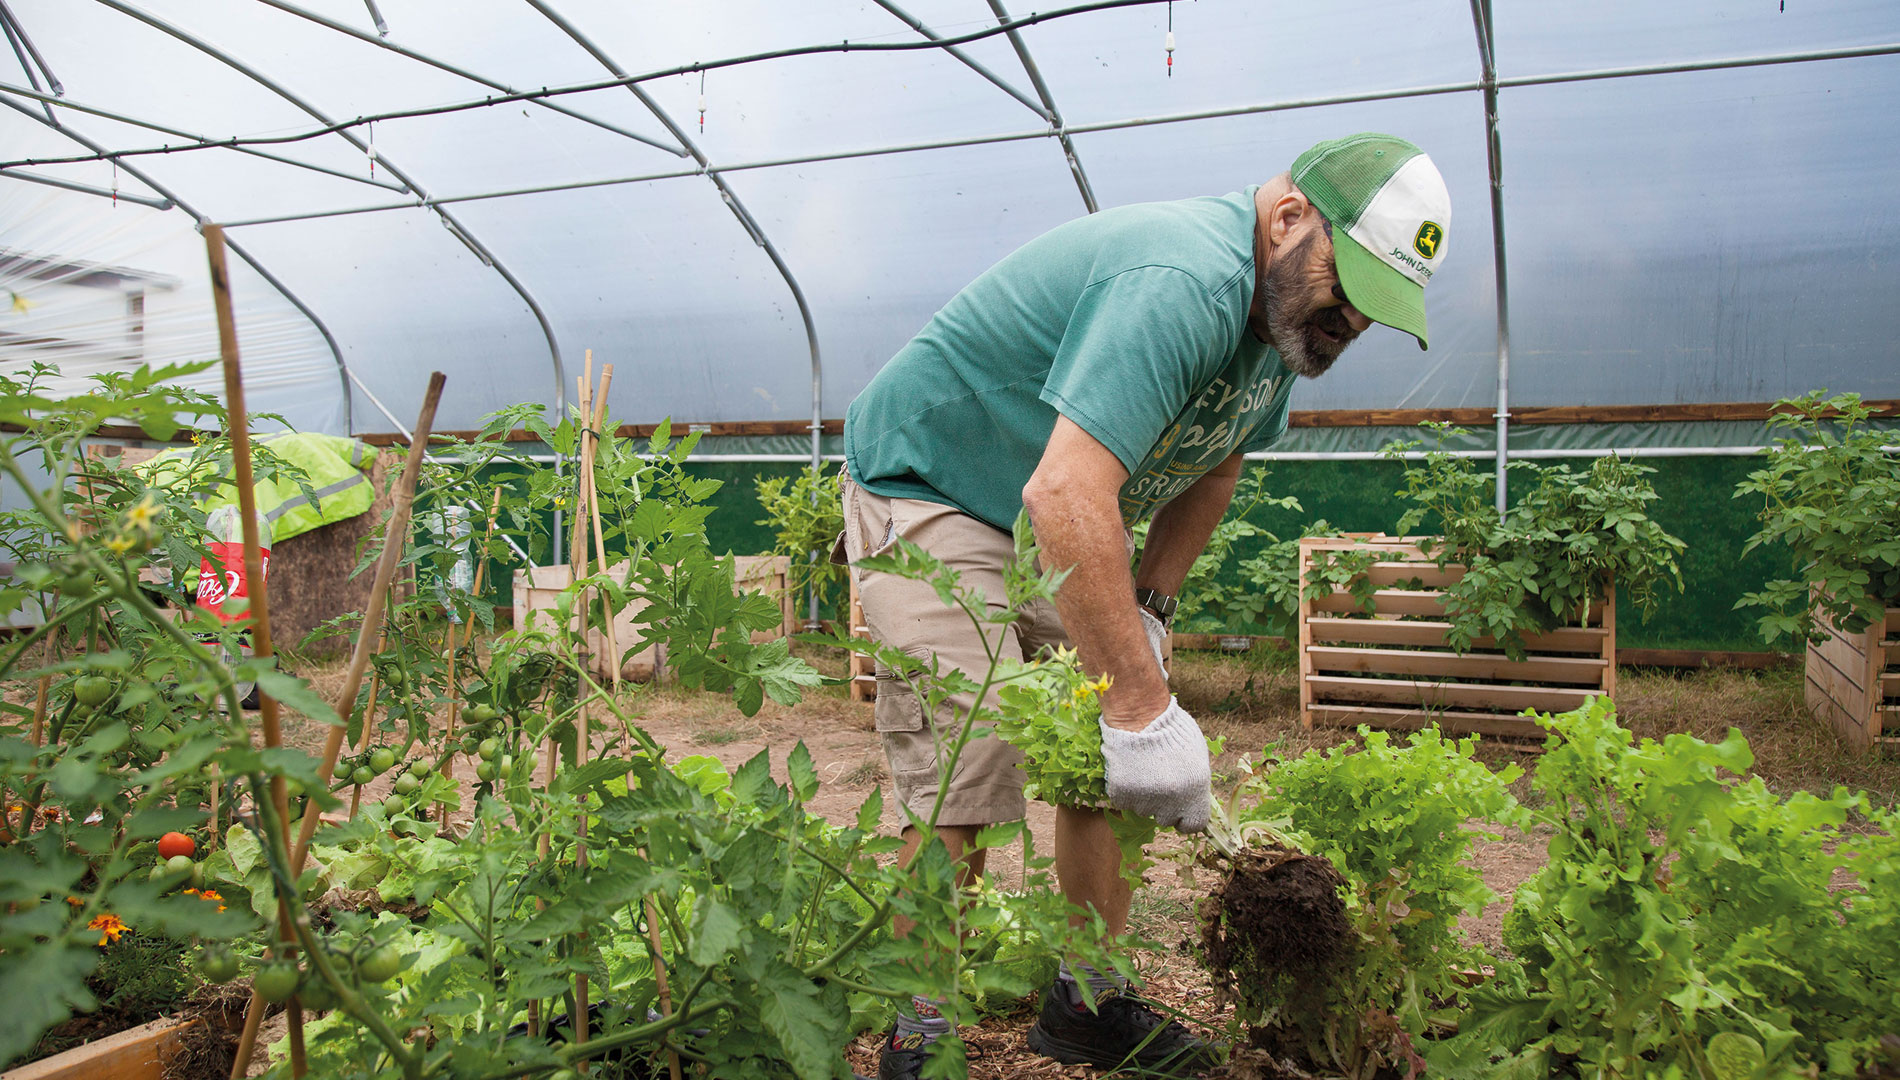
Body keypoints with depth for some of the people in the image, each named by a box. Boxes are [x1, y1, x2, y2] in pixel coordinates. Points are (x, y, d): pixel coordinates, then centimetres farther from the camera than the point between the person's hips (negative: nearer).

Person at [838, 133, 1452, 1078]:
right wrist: (1142, 707, -40)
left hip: (1062, 525, 9)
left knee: (1103, 764, 2)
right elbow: (1065, 497, -43)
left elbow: (1213, 460, 13)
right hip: (925, 488, -8)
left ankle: (1089, 1004, 18)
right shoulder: (1183, 285, -33)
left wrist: (1147, 611, 2)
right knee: (962, 778, -16)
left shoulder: (1281, 307, 0)